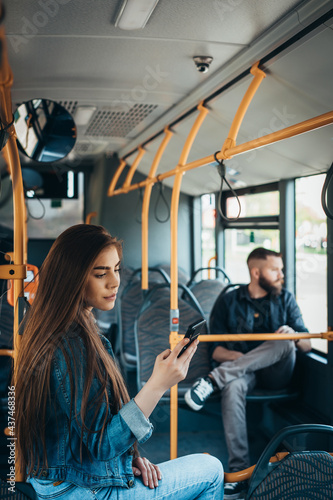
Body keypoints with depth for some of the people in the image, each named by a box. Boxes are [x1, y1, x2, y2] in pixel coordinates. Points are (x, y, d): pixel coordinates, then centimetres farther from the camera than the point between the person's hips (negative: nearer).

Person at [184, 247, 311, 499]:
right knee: (233, 387, -38)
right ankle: (239, 471, -36)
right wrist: (237, 358, -19)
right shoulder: (228, 301, 5)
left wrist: (294, 336, -17)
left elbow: (307, 345, 7)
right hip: (240, 369, -1)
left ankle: (214, 379, -35)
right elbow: (216, 349, 2)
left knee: (284, 343, -32)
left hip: (276, 373, 1)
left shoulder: (285, 299, 10)